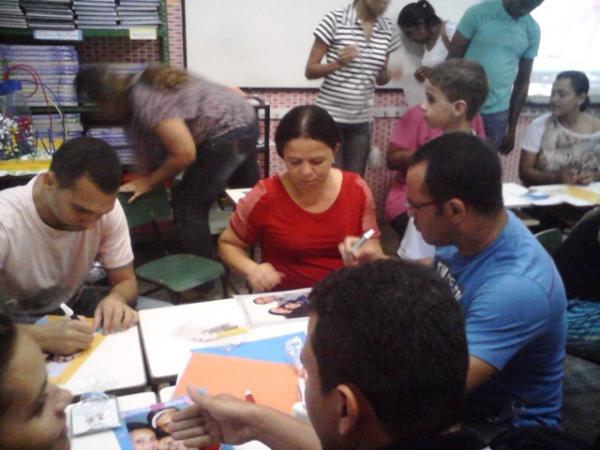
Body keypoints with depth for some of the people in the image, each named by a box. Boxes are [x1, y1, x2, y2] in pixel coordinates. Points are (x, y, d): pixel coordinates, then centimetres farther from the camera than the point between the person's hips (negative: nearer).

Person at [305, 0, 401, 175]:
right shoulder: (335, 20, -7)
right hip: (330, 118, -4)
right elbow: (310, 71, -4)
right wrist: (337, 64, -23)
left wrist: (388, 74, -8)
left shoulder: (389, 29, 5)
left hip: (361, 122, 4)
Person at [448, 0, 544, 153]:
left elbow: (523, 80, 9)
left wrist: (512, 128, 9)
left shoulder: (532, 30, 4)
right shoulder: (478, 13, -6)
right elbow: (452, 59, -5)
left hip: (498, 115, 2)